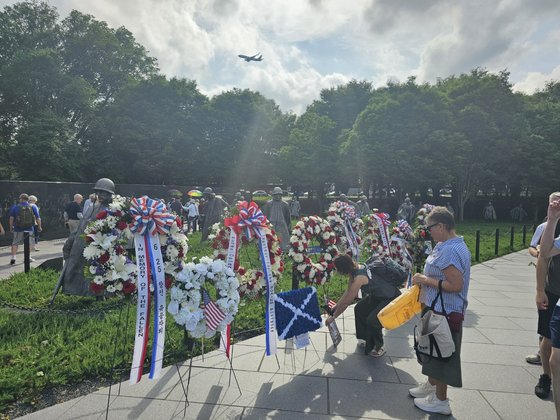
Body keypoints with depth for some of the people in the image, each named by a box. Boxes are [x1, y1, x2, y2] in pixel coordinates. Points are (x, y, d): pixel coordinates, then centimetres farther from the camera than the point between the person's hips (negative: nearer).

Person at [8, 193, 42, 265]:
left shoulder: (15, 207, -1)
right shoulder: (33, 207, 3)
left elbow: (11, 218, -1)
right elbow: (38, 218, 3)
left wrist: (11, 227, 9)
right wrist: (39, 227, 11)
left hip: (18, 229, -1)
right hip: (29, 229, 1)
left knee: (15, 243, 10)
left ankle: (13, 257, 1)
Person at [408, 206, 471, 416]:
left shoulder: (449, 251, -26)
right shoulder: (449, 245, 6)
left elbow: (455, 285, -29)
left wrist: (426, 280, -21)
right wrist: (425, 280, 8)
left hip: (445, 312, -10)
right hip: (438, 308, 10)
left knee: (441, 355, 6)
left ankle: (440, 400, 24)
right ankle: (432, 385, 43)